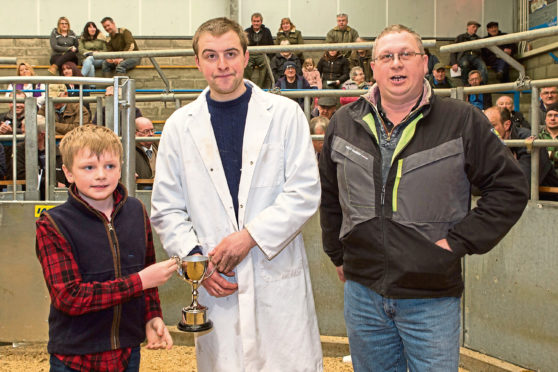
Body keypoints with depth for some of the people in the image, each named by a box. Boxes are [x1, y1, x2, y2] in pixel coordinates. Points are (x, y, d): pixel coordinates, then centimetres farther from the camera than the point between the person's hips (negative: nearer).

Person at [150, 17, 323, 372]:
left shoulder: (284, 113, 1)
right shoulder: (180, 125, 6)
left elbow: (305, 192, -5)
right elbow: (167, 210, 8)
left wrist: (250, 235, -13)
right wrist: (195, 260, -6)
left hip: (279, 279, -1)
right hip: (216, 285, 1)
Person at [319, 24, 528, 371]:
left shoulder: (463, 121, -6)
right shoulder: (345, 123, 5)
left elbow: (510, 187, -4)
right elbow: (329, 194, 17)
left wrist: (459, 241, -9)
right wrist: (338, 255, 15)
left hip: (432, 299, -3)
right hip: (363, 291, 3)